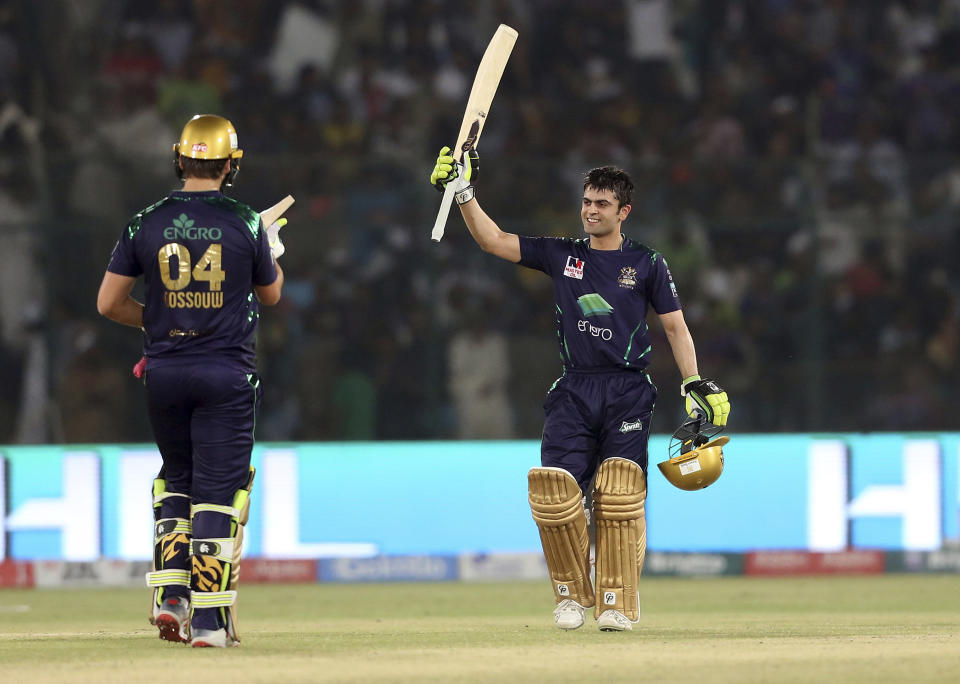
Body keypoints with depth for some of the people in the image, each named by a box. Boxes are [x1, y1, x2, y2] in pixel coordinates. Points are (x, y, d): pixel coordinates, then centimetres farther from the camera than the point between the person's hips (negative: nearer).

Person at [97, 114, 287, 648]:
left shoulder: (146, 223, -1)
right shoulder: (245, 223, -6)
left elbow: (109, 302, 1)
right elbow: (271, 295, 10)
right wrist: (273, 249, 28)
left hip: (164, 373, 3)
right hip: (228, 373, -3)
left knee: (177, 479, 20)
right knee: (218, 490, 0)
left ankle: (171, 597, 8)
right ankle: (209, 619, -3)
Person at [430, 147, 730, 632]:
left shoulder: (646, 263, 6)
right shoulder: (562, 255, 12)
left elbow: (674, 325, 7)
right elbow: (493, 241, 7)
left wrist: (695, 384, -3)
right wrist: (464, 193, -4)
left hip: (627, 392, -2)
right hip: (574, 392, 2)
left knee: (619, 495, -15)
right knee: (552, 488, -13)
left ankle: (617, 604, -7)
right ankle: (573, 594, 5)